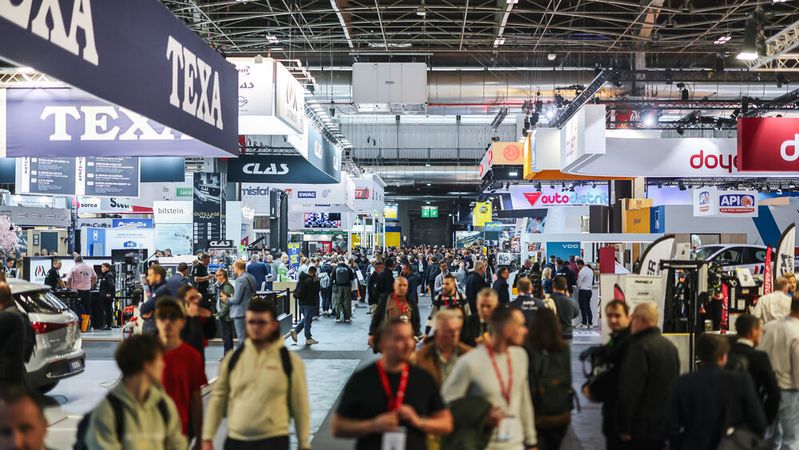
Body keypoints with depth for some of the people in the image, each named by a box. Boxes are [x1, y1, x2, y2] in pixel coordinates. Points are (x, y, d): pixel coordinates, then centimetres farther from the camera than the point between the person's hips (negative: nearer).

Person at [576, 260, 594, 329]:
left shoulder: (581, 272, -16)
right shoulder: (590, 270, 9)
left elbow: (579, 282, -11)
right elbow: (592, 281, 15)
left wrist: (577, 289, 7)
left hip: (583, 291, -8)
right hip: (589, 290, 8)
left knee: (583, 308, 0)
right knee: (588, 307, 13)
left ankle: (584, 323, 2)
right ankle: (590, 323, 13)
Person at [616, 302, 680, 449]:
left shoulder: (640, 347, -19)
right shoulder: (670, 346, 11)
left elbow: (630, 390, -22)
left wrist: (625, 427, -16)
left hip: (642, 427, -9)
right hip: (665, 423, 9)